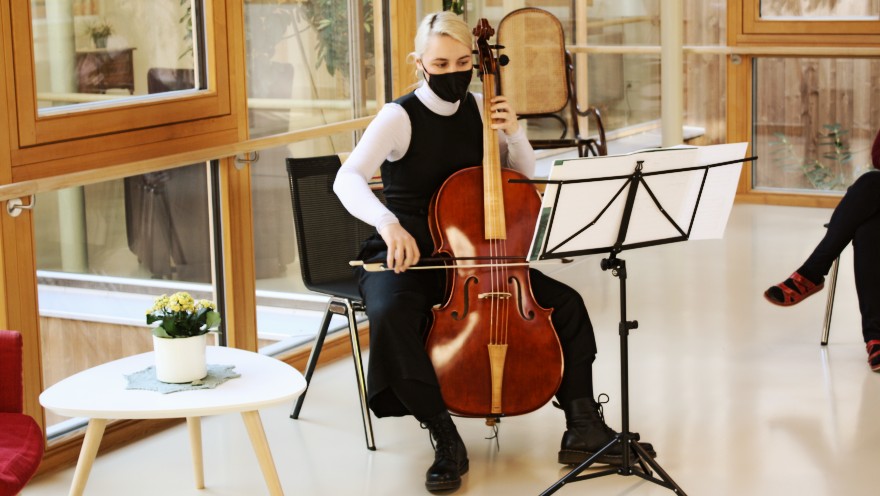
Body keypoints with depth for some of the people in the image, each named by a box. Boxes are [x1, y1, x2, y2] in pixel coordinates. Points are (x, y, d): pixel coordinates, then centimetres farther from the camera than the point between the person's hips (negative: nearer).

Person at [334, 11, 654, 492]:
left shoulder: (479, 110, 3)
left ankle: (582, 427, 0)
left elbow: (526, 179, 10)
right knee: (391, 318, -37)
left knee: (565, 303, -8)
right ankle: (445, 439, -23)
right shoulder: (400, 117, -13)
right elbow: (348, 179, -28)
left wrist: (514, 135, -10)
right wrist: (387, 222, -47)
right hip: (404, 257, -5)